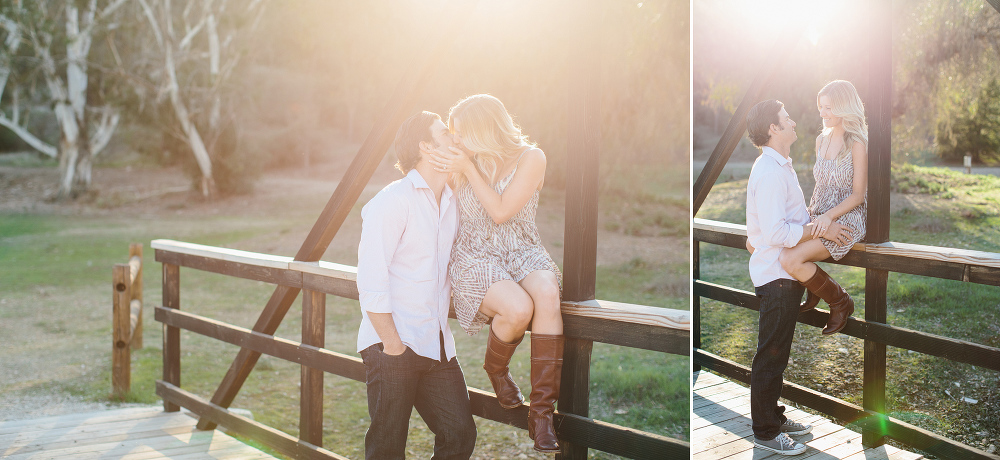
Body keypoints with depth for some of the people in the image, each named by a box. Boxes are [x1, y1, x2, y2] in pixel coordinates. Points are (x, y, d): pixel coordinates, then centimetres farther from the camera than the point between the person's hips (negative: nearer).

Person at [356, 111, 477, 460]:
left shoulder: (452, 203, 14)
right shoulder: (392, 201, -10)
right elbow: (371, 281, -15)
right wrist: (393, 346, -15)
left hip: (437, 348, 7)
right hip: (394, 345, -7)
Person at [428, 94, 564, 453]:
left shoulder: (530, 158, -7)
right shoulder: (463, 161, 1)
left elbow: (501, 211, -15)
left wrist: (468, 168, -16)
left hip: (522, 250, 0)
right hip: (475, 257, 0)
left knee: (548, 296, -35)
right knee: (518, 308, -33)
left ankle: (541, 413, -30)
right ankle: (495, 368, 5)